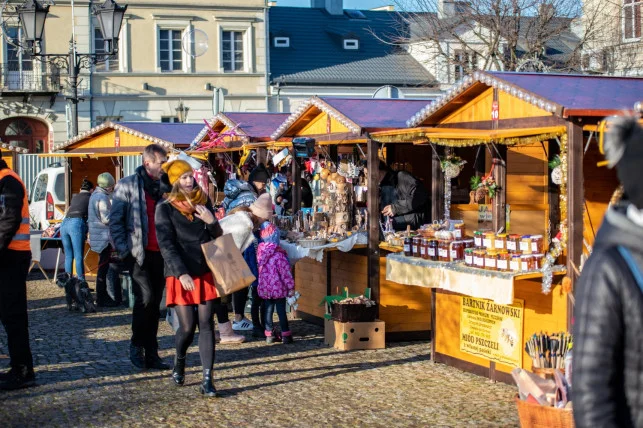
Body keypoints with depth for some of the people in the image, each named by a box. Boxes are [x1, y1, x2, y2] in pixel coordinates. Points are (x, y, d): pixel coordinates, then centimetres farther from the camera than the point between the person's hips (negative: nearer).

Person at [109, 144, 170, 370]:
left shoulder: (164, 186, 13)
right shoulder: (127, 186, -3)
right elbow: (115, 221, -4)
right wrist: (123, 251, -10)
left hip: (160, 253, 5)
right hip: (138, 253, -5)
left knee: (154, 304, 8)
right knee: (145, 298, -15)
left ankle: (151, 354, 15)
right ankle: (136, 345, 5)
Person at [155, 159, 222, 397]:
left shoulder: (203, 202, 7)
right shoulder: (165, 208, -4)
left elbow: (217, 237, 13)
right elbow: (166, 245, -10)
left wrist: (212, 222, -9)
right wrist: (181, 273, -20)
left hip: (205, 273, 3)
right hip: (180, 275, -3)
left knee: (206, 325, -3)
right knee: (187, 327, -1)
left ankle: (207, 380, -1)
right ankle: (179, 363, 30)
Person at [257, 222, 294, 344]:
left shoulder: (260, 250, 0)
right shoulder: (278, 254, -17)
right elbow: (285, 271, -15)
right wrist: (291, 287, -8)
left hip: (265, 287, 5)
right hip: (278, 287, -5)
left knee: (268, 309, 13)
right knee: (281, 310, 2)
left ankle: (269, 335, 15)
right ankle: (285, 335, 8)